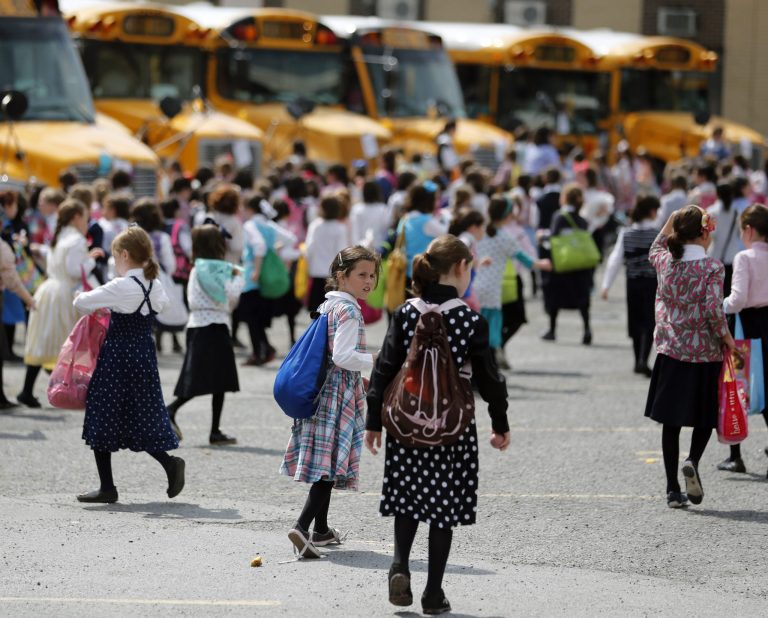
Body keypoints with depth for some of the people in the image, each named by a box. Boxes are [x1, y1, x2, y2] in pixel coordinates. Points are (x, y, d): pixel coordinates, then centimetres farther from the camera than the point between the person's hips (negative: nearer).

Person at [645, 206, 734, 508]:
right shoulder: (712, 267, -12)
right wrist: (726, 337, -5)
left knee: (671, 421, 8)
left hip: (671, 352, 3)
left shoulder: (665, 262, 0)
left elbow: (655, 248, 26)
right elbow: (713, 309, -19)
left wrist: (671, 222, 21)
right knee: (705, 416, 14)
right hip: (705, 352, -3)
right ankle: (693, 461, -14)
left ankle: (673, 489, 8)